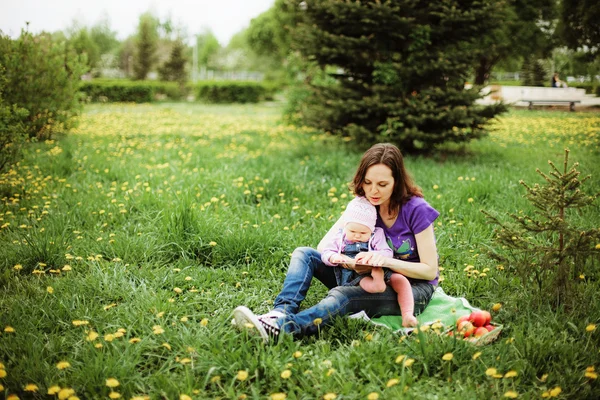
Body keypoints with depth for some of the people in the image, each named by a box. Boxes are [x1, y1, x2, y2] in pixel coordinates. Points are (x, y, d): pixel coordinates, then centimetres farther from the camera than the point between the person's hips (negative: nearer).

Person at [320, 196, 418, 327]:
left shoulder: (376, 236, 10)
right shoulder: (340, 238, 12)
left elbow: (387, 253, 0)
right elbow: (325, 253, 6)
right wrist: (333, 258, -18)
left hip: (380, 270, 2)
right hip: (356, 275, -1)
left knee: (401, 280, -19)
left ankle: (407, 315, -25)